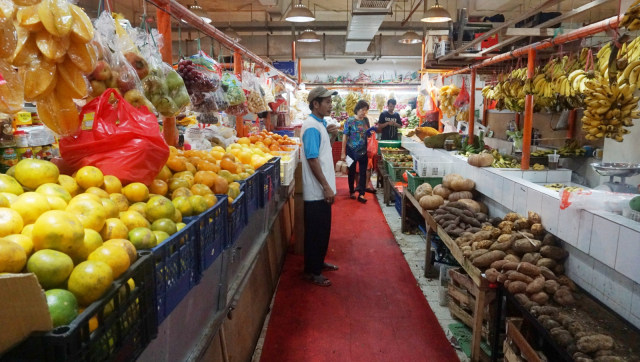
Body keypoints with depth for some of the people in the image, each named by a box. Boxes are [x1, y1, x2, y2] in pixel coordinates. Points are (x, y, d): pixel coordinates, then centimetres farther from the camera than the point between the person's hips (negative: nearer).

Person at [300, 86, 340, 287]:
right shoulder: (312, 126, -17)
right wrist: (326, 187, -21)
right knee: (316, 231, 1)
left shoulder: (320, 123, 12)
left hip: (322, 190, 10)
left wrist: (331, 135, 5)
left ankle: (319, 262, 35)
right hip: (317, 191, -10)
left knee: (323, 230, 20)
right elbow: (312, 159, -22)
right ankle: (312, 272, 13)